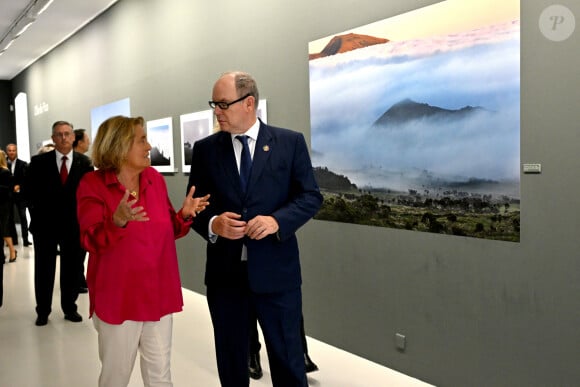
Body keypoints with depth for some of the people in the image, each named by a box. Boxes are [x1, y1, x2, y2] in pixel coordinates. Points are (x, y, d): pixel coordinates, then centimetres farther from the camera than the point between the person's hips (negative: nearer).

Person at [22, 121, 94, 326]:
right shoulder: (39, 161, -1)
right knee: (43, 269, 8)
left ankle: (70, 308, 23)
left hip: (73, 224, 0)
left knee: (71, 269, 9)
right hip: (45, 224, 0)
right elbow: (27, 189, 3)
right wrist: (38, 208, -3)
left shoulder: (84, 162, 0)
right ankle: (43, 311, 22)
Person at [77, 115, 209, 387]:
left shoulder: (155, 178, 5)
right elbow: (91, 241, -16)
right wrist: (118, 221, -34)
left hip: (159, 294, 4)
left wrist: (185, 214, -9)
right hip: (118, 297, -4)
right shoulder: (93, 184, -9)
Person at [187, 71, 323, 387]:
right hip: (224, 272, 2)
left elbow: (311, 196, -2)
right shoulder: (205, 149, 4)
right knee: (230, 359, 18)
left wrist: (277, 220, -20)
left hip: (276, 270, -2)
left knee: (287, 358, 11)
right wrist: (212, 224, -16)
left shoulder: (291, 142, -2)